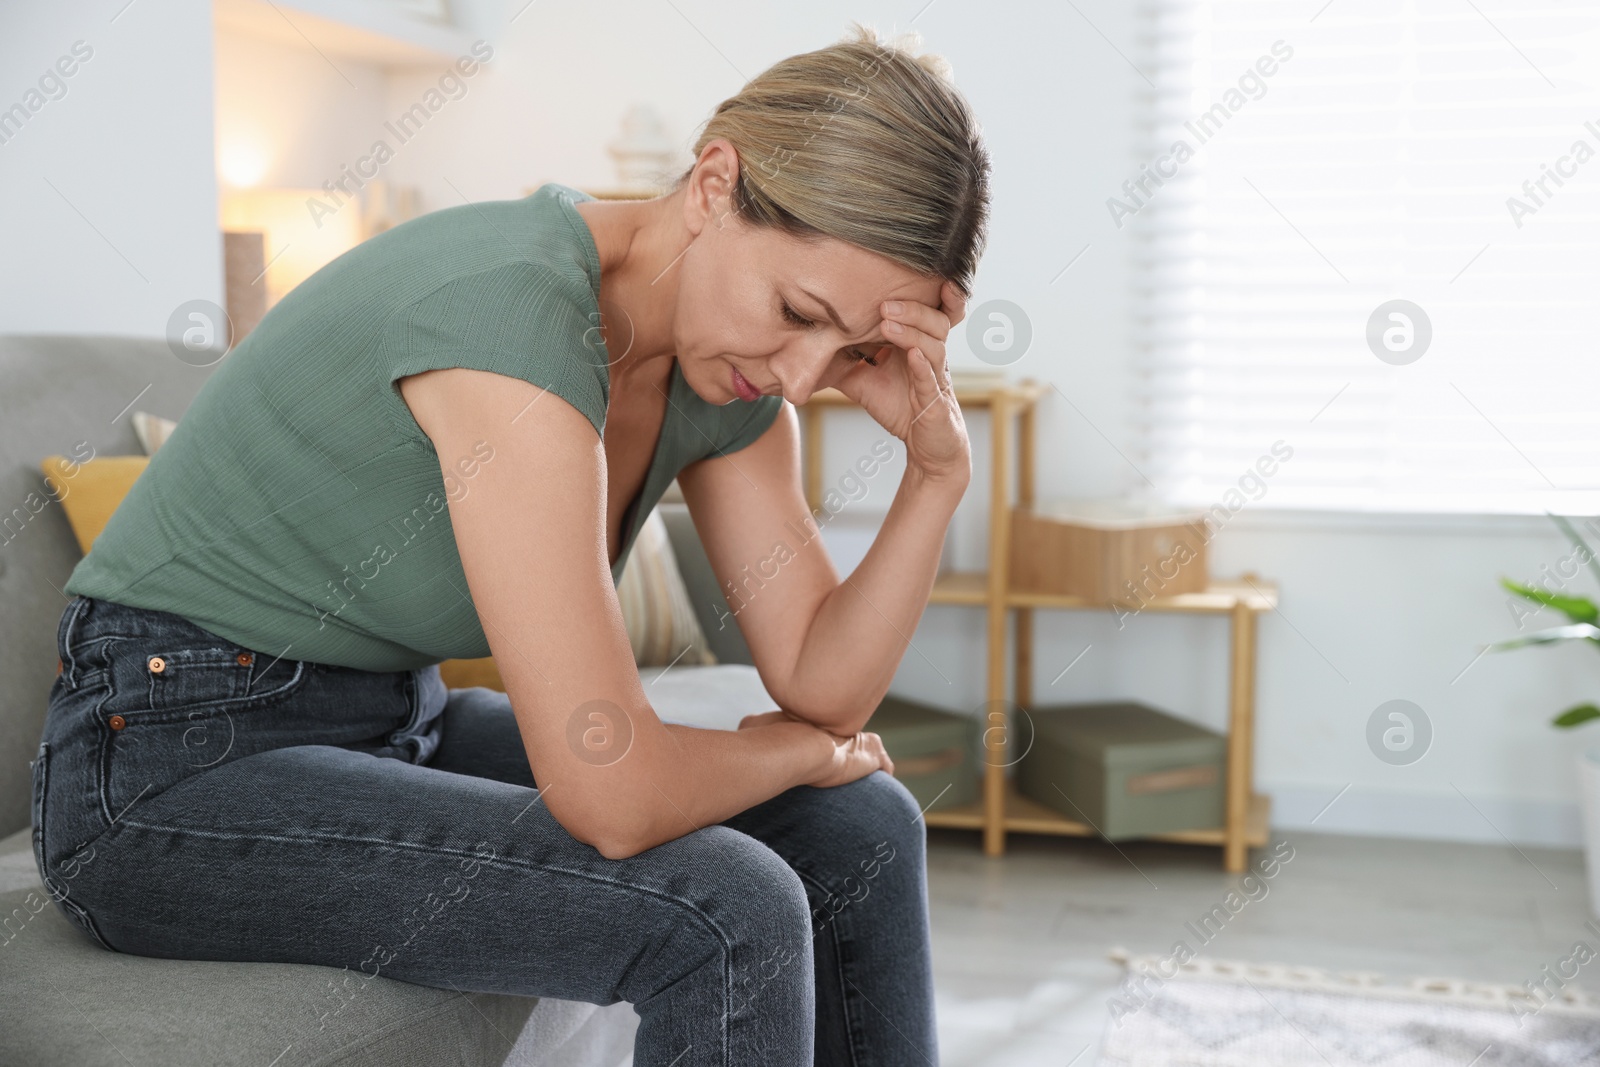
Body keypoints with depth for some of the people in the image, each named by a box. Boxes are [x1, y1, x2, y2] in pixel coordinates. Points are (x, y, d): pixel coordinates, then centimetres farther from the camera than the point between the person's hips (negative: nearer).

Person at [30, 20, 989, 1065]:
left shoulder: (729, 358, -5)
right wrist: (797, 746, -12)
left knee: (861, 833, 0)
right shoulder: (513, 311, -31)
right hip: (169, 772, -8)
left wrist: (938, 469, -17)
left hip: (402, 726, 8)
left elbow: (821, 681, -2)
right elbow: (612, 797, -32)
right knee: (725, 918, -24)